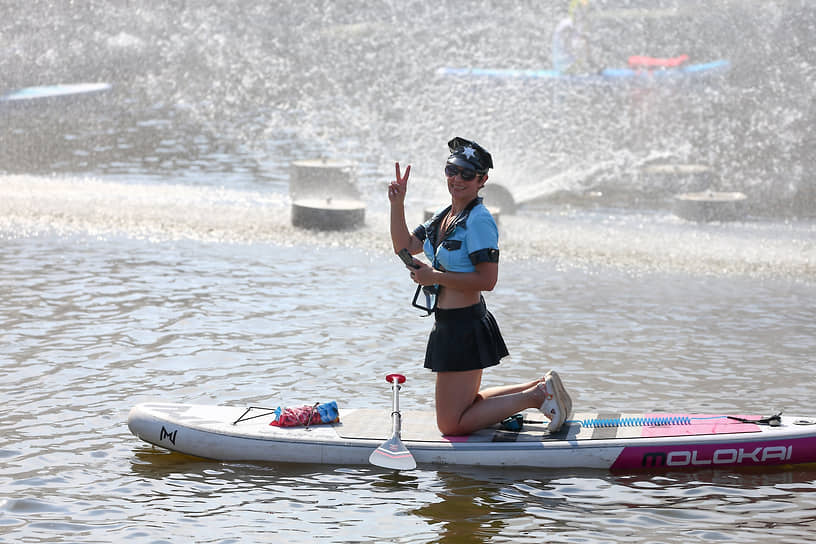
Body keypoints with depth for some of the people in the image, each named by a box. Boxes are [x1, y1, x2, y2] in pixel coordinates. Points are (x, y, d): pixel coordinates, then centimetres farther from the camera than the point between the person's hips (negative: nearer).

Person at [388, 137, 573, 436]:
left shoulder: (479, 220, -18)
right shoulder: (444, 215, 10)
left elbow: (487, 280, -23)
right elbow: (404, 246, 10)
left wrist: (435, 277, -20)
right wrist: (397, 204, -1)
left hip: (465, 327, -10)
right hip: (449, 324, 10)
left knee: (452, 424, -5)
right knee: (468, 403, 23)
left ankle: (536, 396, -1)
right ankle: (540, 386, 24)